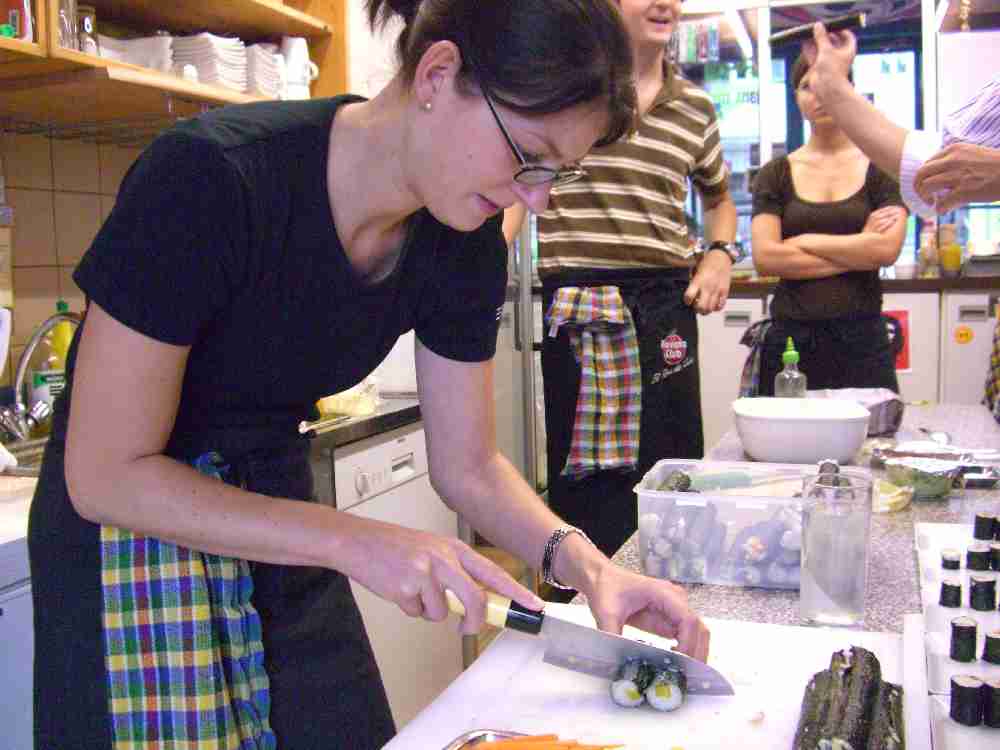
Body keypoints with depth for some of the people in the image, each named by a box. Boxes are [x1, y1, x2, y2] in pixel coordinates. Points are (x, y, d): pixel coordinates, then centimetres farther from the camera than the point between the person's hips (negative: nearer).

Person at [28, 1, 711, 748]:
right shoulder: (208, 178, -29)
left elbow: (467, 466, -2)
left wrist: (582, 561, -19)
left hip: (275, 519, 5)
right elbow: (103, 474, -23)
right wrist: (356, 542, -29)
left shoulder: (464, 245, -11)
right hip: (129, 530, -4)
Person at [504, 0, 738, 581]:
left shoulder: (695, 107, 13)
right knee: (584, 476, 2)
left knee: (674, 466, 8)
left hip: (666, 306, 4)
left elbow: (719, 197, 29)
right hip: (576, 305, -4)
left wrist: (720, 253, 9)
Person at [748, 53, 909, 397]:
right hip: (791, 336, 1)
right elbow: (765, 258, -6)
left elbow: (886, 249, -9)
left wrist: (805, 241, -6)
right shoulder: (775, 175, 7)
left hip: (862, 338, 0)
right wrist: (858, 252, -6)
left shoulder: (882, 168, 5)